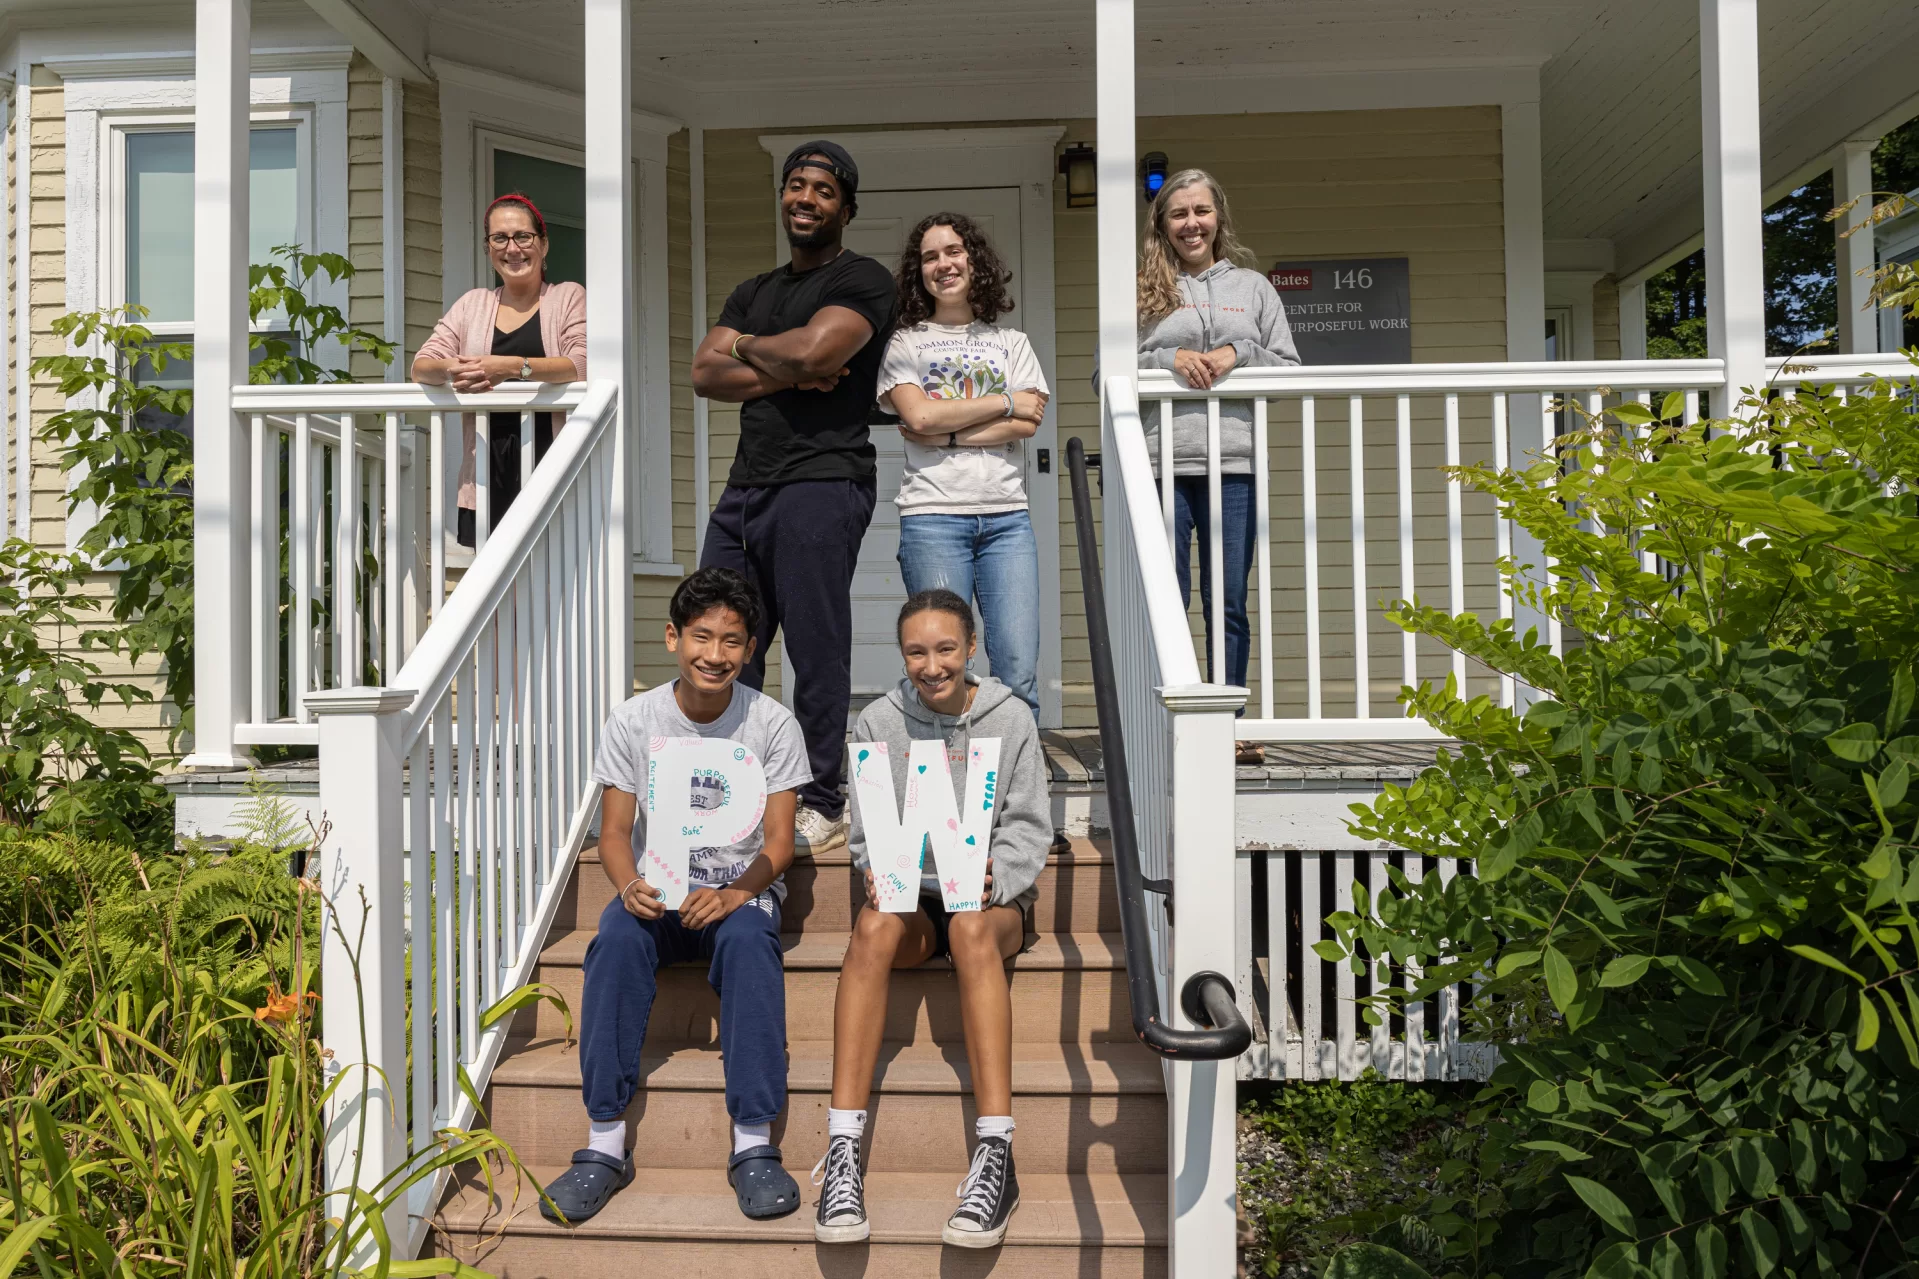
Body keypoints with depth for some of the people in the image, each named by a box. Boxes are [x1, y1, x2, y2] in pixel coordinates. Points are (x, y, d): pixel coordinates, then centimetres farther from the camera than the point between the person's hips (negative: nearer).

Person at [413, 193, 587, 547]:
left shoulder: (567, 296, 9)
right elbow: (421, 366, 12)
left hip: (548, 463, -3)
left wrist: (514, 366, -23)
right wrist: (450, 369, -13)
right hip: (487, 468, 3)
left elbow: (581, 366, -8)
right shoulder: (473, 303, 19)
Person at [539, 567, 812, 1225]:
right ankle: (605, 1143, -24)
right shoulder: (633, 720, 0)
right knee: (616, 939, -31)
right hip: (655, 889, 1)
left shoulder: (773, 724, -3)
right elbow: (614, 831, 1)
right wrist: (629, 887, -21)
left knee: (748, 941, -34)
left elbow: (778, 840, -5)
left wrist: (735, 893, -24)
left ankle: (754, 1144, -29)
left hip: (741, 887, -1)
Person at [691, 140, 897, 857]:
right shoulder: (754, 291, 23)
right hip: (745, 487, 8)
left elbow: (810, 348, -17)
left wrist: (746, 346, 3)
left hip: (820, 485, -7)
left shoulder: (863, 281, 1)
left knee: (816, 652, -4)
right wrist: (783, 373, -6)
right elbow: (704, 374, 10)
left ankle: (823, 808, 9)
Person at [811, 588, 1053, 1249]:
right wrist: (881, 875, -17)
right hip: (910, 894, 1)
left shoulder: (1011, 718, 2)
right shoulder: (879, 722, 5)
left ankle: (995, 1155, -43)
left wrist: (993, 877, -20)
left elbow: (1028, 829, 1)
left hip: (993, 897, -1)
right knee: (874, 927, -35)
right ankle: (842, 1152, -39)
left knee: (971, 926, -37)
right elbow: (868, 832, 5)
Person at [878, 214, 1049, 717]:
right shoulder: (903, 344, 12)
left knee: (1019, 672, -5)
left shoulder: (1011, 343, 18)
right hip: (932, 516, -2)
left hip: (1007, 518, 2)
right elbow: (920, 416, -6)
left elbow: (1028, 424, 2)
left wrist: (944, 434, -6)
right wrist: (1005, 402, 0)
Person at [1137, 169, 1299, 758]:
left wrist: (1238, 354, -5)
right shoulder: (1143, 290, 12)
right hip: (1160, 465, -1)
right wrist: (1169, 360, -9)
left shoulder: (1253, 287, 17)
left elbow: (1289, 368, 12)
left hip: (1235, 466, 1)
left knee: (1229, 604, 3)